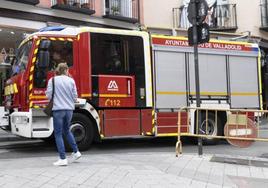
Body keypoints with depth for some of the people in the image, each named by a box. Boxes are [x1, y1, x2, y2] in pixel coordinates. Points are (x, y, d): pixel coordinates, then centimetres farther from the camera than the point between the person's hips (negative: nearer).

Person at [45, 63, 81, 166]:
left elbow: (49, 95, -4)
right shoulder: (71, 81, 3)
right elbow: (75, 97, 4)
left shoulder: (52, 80, -3)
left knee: (58, 134, 3)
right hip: (69, 109, 4)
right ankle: (76, 152, 24)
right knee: (67, 131, 24)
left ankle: (63, 159, 1)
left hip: (58, 109, -3)